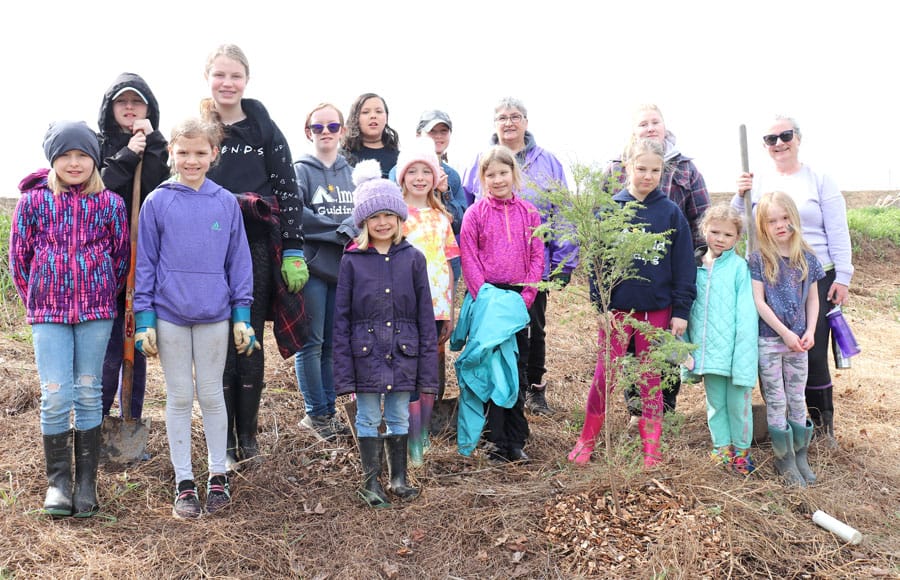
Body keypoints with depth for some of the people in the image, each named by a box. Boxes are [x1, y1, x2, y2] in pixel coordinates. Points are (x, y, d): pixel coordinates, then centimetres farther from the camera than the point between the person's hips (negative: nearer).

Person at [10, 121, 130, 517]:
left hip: (97, 311, 0)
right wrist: (36, 301, 8)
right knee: (56, 396, -5)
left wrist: (102, 296, 9)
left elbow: (121, 257, 8)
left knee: (89, 394, 6)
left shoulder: (110, 204, 0)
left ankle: (86, 482, 15)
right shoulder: (33, 200, 0)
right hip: (48, 314, 0)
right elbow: (18, 257, 6)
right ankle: (58, 481, 11)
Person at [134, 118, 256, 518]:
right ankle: (184, 482, 19)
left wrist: (242, 316, 2)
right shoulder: (157, 203, -2)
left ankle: (218, 475, 23)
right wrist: (144, 319, -4)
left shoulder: (226, 203, 0)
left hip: (214, 315, 1)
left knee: (212, 395, 10)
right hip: (170, 315, 0)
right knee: (179, 398, 9)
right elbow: (145, 263, 0)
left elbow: (239, 261, 4)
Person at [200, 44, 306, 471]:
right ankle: (223, 443, 12)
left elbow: (289, 192, 1)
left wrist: (293, 252, -4)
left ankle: (248, 437, 17)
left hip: (258, 248, 0)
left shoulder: (266, 131, 4)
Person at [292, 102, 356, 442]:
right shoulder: (301, 170, 0)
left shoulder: (352, 172, 12)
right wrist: (341, 232, -15)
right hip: (312, 265, -4)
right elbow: (295, 214, -14)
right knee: (312, 342, 0)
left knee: (333, 343, 11)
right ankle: (316, 413, 10)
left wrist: (353, 232, -14)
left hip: (344, 267, 4)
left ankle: (328, 411, 21)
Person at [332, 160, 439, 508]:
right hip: (365, 352, -1)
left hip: (403, 351, 1)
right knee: (368, 419, 8)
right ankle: (371, 482, 22)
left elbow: (425, 315, 2)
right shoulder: (352, 261, -3)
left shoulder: (413, 259, 0)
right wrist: (344, 372, -6)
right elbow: (341, 318, -2)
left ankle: (398, 478, 27)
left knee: (399, 417, 13)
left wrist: (427, 368, -1)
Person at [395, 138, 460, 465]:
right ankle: (413, 446, 4)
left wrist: (450, 312, 11)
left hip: (436, 307, 4)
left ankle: (425, 438, 22)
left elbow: (448, 267, 14)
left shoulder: (441, 218, 13)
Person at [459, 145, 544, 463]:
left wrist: (527, 296, -7)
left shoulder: (529, 212, 6)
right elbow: (469, 259, -5)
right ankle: (497, 443, 7)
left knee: (518, 370, 8)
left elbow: (537, 256, 4)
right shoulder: (475, 213, -1)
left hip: (520, 298, 3)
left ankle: (516, 442, 17)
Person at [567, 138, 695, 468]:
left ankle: (651, 450, 20)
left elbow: (684, 265, 1)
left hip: (657, 308, 1)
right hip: (617, 306, 0)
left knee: (651, 379, 10)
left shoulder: (671, 213, 0)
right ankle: (587, 440, 20)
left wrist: (681, 310, -3)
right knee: (604, 375, 4)